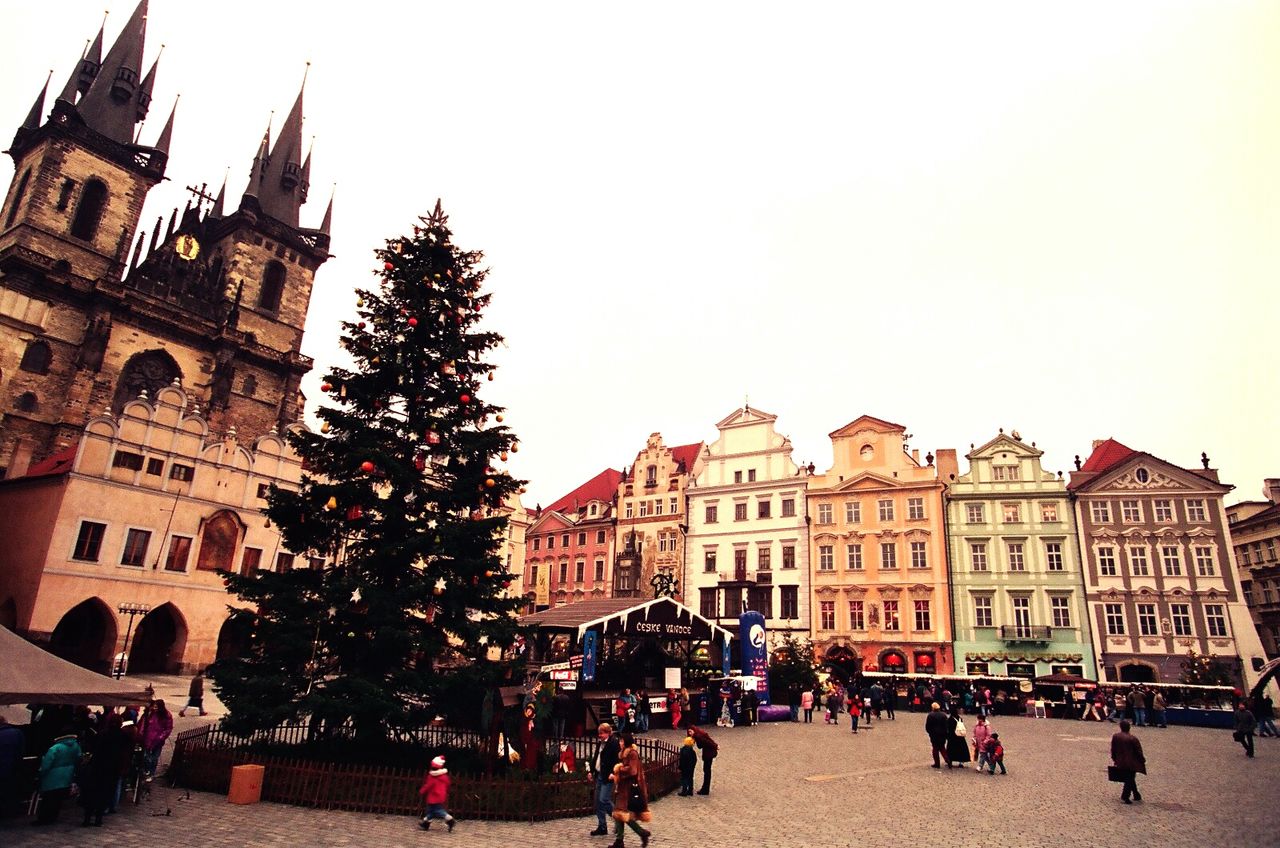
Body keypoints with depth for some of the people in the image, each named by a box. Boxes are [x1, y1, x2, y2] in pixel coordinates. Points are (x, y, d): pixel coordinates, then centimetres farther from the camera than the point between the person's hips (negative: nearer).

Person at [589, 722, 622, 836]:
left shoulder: (614, 743, -14)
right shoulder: (600, 743, 13)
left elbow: (617, 759, -19)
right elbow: (595, 758, 20)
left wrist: (613, 773, -25)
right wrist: (591, 771, 12)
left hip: (608, 776, -9)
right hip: (599, 775, 9)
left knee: (604, 800, -12)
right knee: (598, 802, 10)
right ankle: (601, 827, 18)